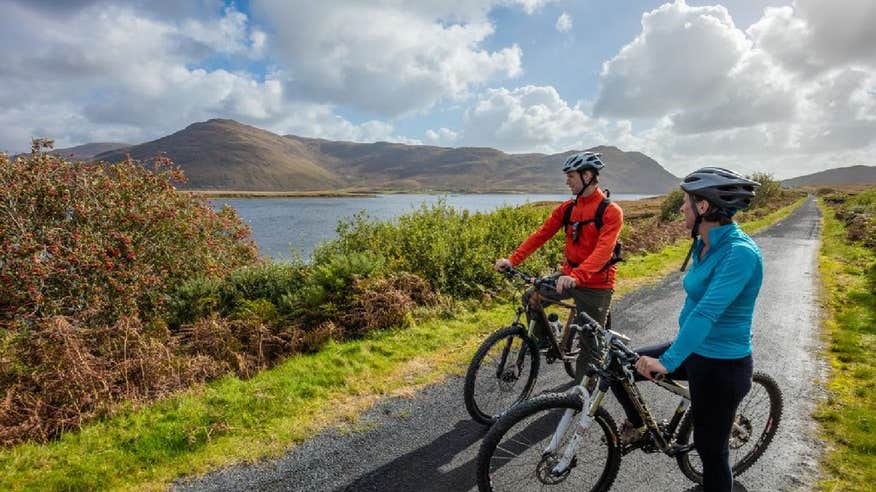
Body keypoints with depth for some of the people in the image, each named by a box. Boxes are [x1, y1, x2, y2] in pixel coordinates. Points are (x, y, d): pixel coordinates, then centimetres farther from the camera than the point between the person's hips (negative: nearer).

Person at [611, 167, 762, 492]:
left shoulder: (740, 252, -26)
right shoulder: (705, 245, 2)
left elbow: (707, 312, -34)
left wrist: (668, 361, -37)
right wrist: (675, 351, 23)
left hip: (721, 366, -8)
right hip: (694, 350, 8)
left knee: (711, 451, 9)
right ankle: (636, 425, 30)